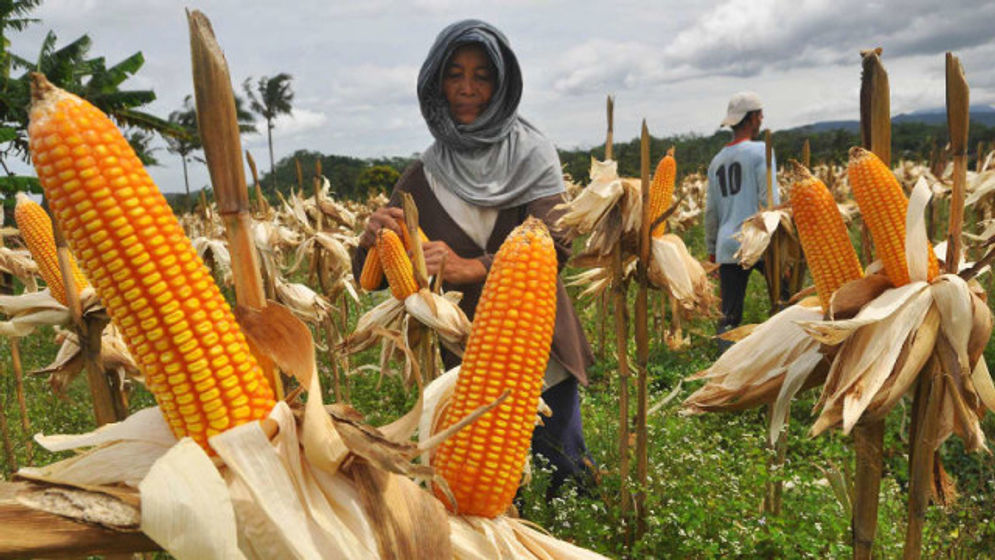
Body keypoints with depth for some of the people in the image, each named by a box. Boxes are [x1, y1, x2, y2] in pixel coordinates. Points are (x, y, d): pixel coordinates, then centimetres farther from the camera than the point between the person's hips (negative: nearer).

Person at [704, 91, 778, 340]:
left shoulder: (717, 161, 16)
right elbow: (769, 201, -11)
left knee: (728, 315, 5)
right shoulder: (760, 151, -2)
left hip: (727, 247, 5)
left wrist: (712, 252, 22)